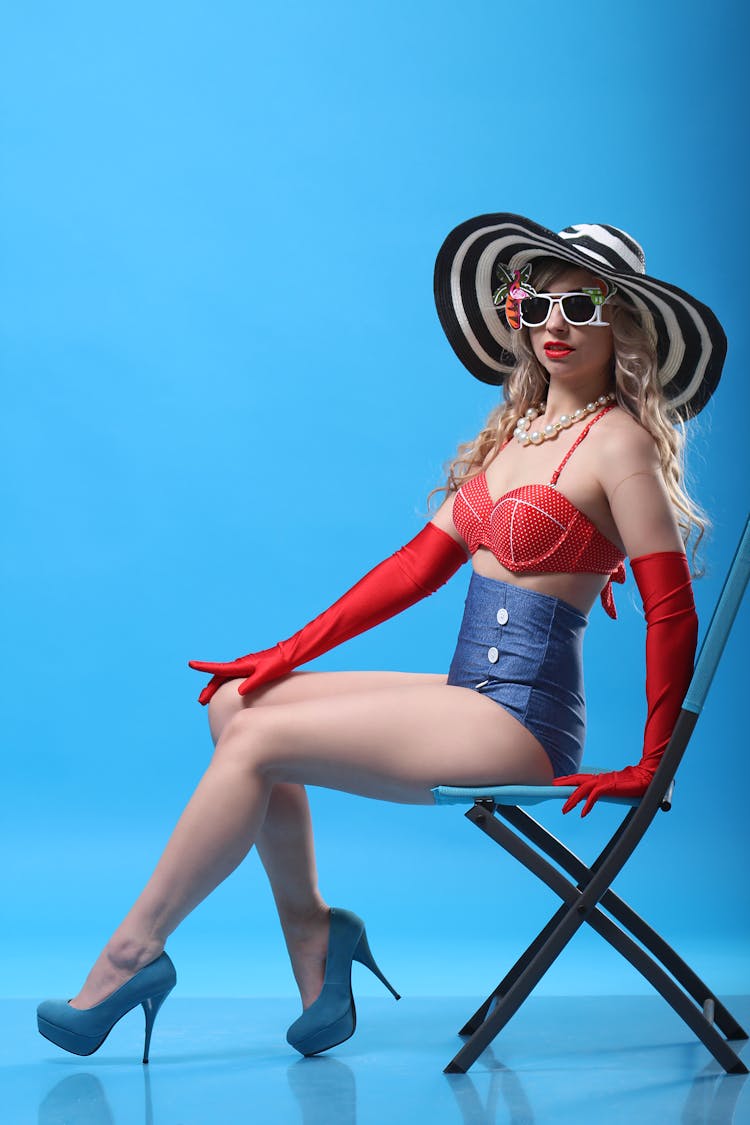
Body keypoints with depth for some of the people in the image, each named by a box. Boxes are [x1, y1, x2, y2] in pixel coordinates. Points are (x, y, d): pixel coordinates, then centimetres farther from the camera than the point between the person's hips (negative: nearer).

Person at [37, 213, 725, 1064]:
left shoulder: (618, 441, -10)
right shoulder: (517, 427, 14)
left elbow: (672, 613, -11)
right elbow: (422, 560, 13)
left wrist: (651, 768, -9)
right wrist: (286, 655, 9)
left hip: (521, 724, -8)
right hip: (469, 701, 8)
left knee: (259, 739, -13)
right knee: (237, 702, 1)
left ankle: (133, 951, 1)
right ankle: (310, 929, 9)